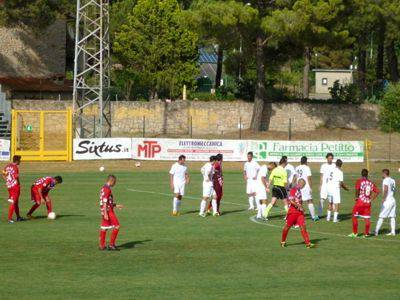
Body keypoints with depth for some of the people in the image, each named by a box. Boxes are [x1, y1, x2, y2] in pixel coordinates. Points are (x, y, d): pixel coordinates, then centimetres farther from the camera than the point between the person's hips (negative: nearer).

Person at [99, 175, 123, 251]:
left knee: (104, 228, 11)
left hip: (104, 211, 10)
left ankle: (102, 245, 13)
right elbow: (105, 202, -20)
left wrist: (116, 206, 24)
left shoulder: (104, 188, 15)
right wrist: (105, 213, -23)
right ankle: (111, 245, -5)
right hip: (108, 210, -10)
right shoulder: (107, 189, -15)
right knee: (116, 226, -6)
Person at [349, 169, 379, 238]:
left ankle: (355, 233, 10)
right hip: (368, 202, 4)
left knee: (355, 217, 9)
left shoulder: (359, 181, -5)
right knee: (367, 218, 10)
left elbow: (357, 189, -21)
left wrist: (356, 197, -6)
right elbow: (377, 191, 3)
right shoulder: (371, 183, 7)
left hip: (360, 201, -4)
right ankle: (366, 233, 11)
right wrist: (371, 199, 7)